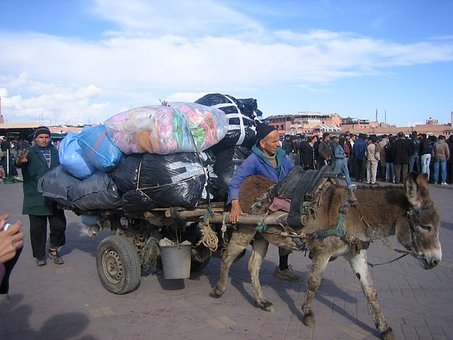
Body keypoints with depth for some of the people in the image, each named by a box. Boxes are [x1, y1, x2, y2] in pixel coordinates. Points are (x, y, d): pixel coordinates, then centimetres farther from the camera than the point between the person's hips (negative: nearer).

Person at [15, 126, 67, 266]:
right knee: (37, 228, 4)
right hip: (36, 198, -3)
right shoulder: (30, 152, -1)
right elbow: (19, 163, -21)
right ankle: (40, 255, 19)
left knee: (59, 224, 3)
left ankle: (53, 249, 25)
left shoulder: (55, 152, 12)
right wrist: (20, 161, -45)